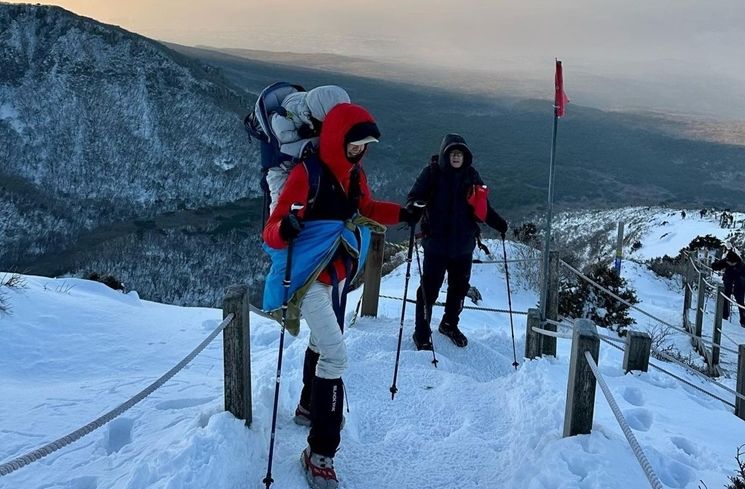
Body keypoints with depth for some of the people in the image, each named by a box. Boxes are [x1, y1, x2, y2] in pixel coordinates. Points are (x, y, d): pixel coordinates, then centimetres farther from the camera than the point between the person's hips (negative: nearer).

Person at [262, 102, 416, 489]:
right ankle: (320, 454, -4)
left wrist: (401, 214, 8)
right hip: (311, 278, -9)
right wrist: (284, 230, -47)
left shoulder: (354, 173, 2)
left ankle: (309, 406, 51)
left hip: (340, 275, 9)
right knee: (335, 355, -15)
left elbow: (364, 209, 19)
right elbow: (272, 231, -25)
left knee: (323, 343, 25)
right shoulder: (307, 173, -23)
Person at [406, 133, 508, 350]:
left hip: (463, 244, 5)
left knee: (460, 287, 17)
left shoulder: (472, 176, 6)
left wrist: (499, 223, 1)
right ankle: (422, 334, 14)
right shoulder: (432, 173, -6)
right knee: (430, 288, -1)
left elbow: (481, 208, 13)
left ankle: (450, 324, 39)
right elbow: (415, 196, -8)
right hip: (436, 242, -4)